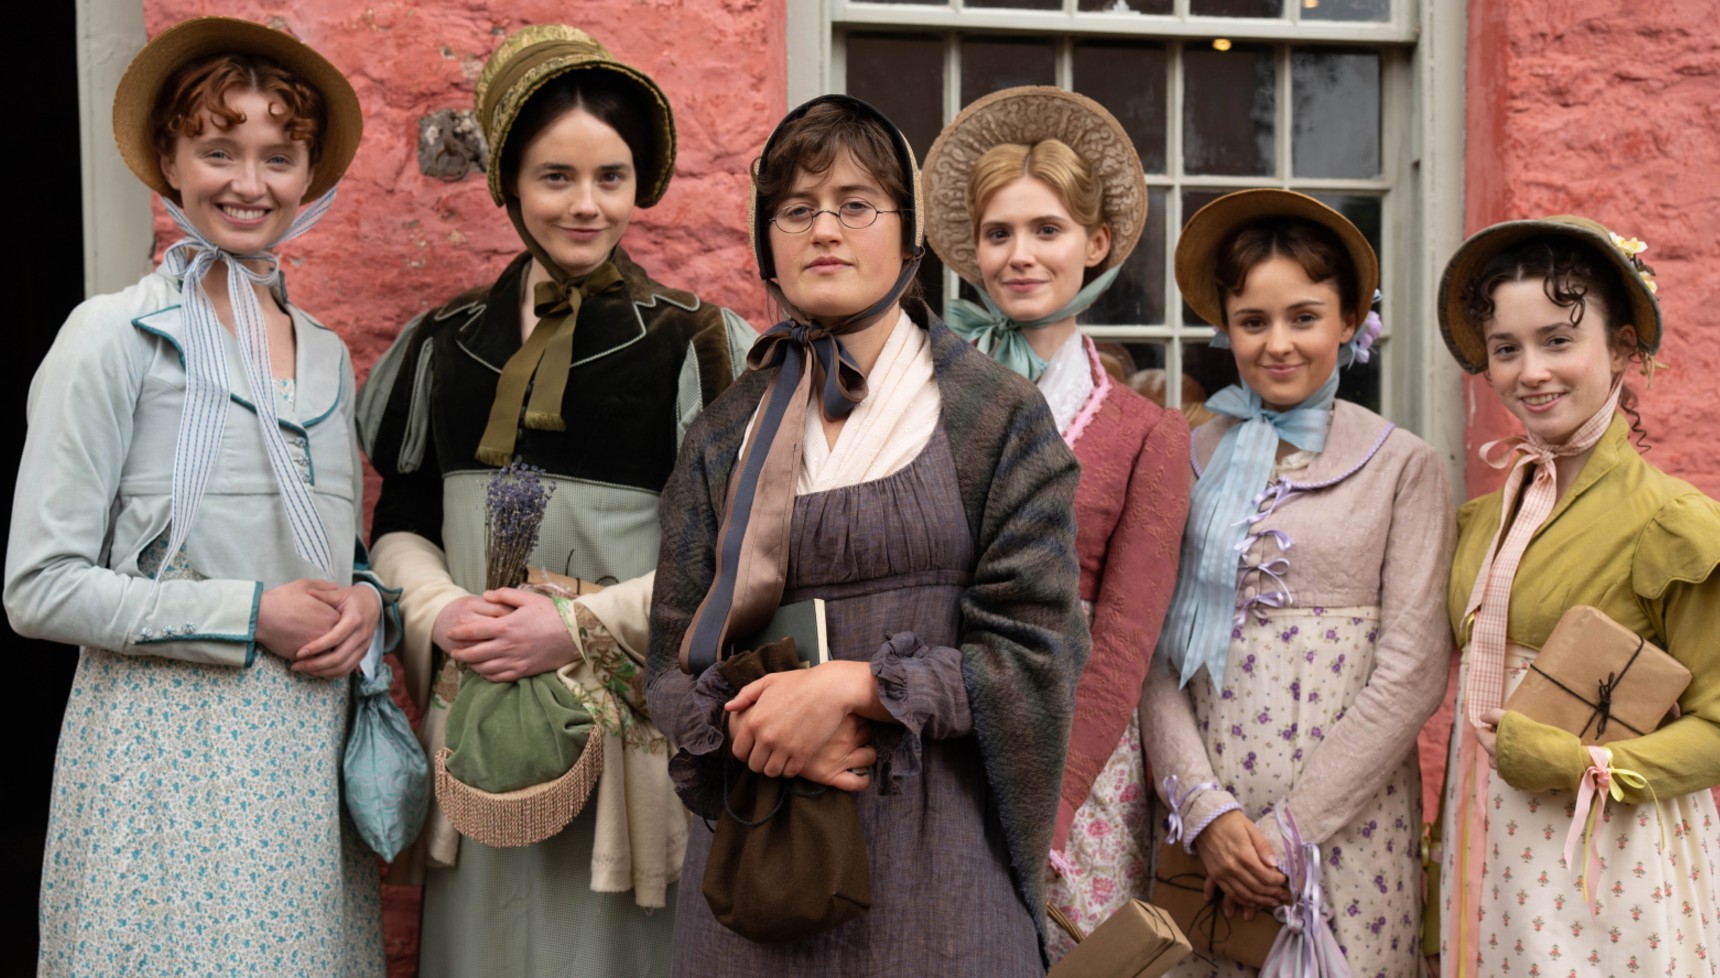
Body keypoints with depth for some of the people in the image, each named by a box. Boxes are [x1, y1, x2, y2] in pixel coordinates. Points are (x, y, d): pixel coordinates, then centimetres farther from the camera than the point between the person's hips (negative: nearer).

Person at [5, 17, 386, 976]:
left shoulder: (329, 355, 11)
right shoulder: (115, 337, -6)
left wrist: (365, 601, -2)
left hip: (308, 748, 5)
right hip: (165, 752, -5)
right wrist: (250, 616, -14)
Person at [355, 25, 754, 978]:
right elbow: (401, 522, 13)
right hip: (479, 720, 3)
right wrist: (440, 613, -7)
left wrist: (583, 628, -14)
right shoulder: (447, 343, 9)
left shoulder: (693, 344, -2)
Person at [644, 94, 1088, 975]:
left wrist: (856, 686, -17)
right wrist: (754, 730, -14)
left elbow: (1034, 651, -7)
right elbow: (677, 662, 6)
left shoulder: (999, 416, -1)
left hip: (938, 848, -2)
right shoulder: (726, 435, 8)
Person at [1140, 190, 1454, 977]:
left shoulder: (1403, 466, 0)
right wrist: (1206, 811, -11)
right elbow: (1154, 655, 0)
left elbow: (1412, 669, -5)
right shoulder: (1190, 461, 4)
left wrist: (1291, 826, -10)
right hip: (1203, 820, 1)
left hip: (1347, 815, -1)